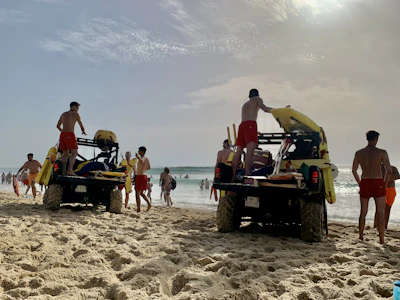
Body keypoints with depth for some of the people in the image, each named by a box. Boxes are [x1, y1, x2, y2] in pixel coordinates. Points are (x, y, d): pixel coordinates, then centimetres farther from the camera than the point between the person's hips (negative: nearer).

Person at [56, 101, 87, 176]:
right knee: (74, 153, -5)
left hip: (62, 134, 7)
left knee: (65, 153, 12)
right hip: (70, 135, -6)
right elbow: (81, 125, 8)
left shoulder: (63, 114, 20)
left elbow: (58, 126, 27)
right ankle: (70, 169, -20)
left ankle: (64, 171, 7)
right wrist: (83, 132, 28)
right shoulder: (76, 114, 3)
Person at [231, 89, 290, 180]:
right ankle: (247, 174, -39)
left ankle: (233, 176, -4)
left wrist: (255, 132, 51)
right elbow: (265, 108, -2)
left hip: (241, 125, 7)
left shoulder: (245, 105, 36)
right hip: (250, 124, -7)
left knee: (238, 152, 3)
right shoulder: (257, 99, 16)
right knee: (250, 149, -22)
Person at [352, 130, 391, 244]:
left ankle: (361, 237, 17)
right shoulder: (382, 152, -6)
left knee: (363, 212, 12)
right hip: (378, 183, -3)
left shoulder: (359, 153, 5)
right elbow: (389, 171, -9)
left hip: (364, 184, 3)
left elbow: (354, 171, 9)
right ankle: (381, 239, 5)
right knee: (380, 212, 4)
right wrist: (385, 184, 3)